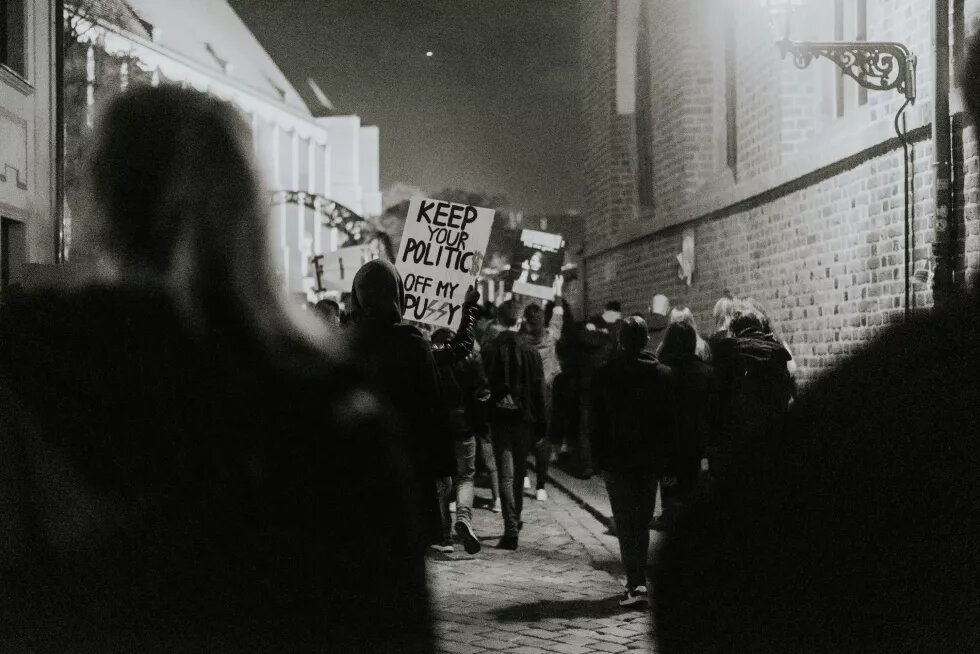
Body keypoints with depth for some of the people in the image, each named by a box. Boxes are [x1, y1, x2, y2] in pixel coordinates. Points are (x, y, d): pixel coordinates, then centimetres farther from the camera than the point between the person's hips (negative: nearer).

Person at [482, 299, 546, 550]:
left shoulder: (488, 352, -5)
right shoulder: (531, 353, -3)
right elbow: (538, 391, -1)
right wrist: (540, 424, 5)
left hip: (499, 420, -1)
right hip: (524, 419, 2)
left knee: (505, 475, -2)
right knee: (519, 474, 17)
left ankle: (511, 530, -11)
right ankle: (515, 521, 30)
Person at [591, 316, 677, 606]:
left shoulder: (604, 375, -5)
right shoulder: (662, 374, -2)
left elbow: (597, 422, -2)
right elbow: (671, 422, 0)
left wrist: (598, 460, 4)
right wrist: (670, 464, 5)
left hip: (617, 459, -2)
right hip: (651, 459, 2)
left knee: (626, 522, 1)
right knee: (642, 520, 16)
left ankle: (636, 583, -8)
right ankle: (638, 579, 23)